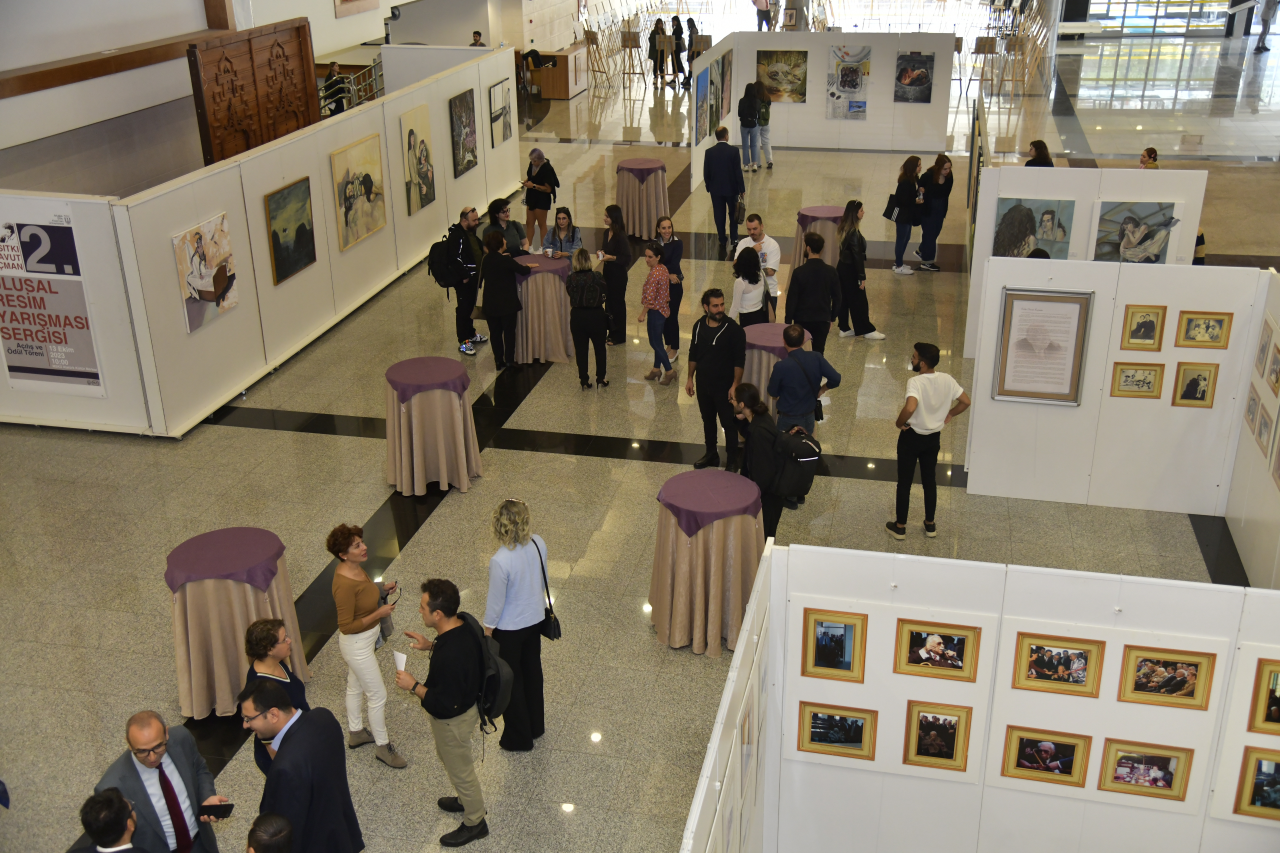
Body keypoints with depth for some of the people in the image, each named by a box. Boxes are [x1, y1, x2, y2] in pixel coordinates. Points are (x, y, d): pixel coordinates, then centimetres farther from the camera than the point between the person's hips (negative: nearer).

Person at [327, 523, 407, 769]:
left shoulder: (354, 567, -6)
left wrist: (380, 589, 0)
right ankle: (382, 746, 24)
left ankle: (355, 733, 47)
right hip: (357, 645, -9)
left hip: (365, 639, 9)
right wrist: (378, 614, -26)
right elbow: (346, 626, -29)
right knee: (378, 695, 5)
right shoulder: (344, 584, -34)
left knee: (355, 688, 27)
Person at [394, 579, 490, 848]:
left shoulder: (449, 657, -41)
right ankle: (467, 800, 56)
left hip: (453, 720, -9)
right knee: (449, 758, 32)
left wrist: (413, 686, -23)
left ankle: (474, 823, 40)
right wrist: (431, 645, 0)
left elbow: (445, 705, -33)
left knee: (460, 770, 16)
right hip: (464, 706, 9)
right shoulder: (463, 624, -14)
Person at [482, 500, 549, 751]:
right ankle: (535, 726, 44)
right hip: (535, 618, 6)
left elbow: (496, 601, -22)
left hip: (509, 628, -6)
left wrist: (488, 627, -5)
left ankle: (518, 738, 32)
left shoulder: (500, 561, -33)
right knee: (532, 671, 25)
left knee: (511, 681, 15)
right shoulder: (538, 543, -16)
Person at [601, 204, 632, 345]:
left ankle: (619, 336, 16)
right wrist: (601, 251, -2)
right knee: (608, 301, 16)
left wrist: (611, 257, -25)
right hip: (608, 271, 8)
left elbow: (627, 258, -19)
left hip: (618, 274, -8)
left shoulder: (621, 236, -20)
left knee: (617, 303, 4)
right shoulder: (607, 232, 3)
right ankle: (612, 332, 29)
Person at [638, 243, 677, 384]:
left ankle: (669, 371, 7)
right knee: (657, 341, 19)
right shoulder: (663, 269, 3)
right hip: (663, 309, 9)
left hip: (655, 311, -9)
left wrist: (643, 314, -15)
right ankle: (656, 369, 30)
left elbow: (649, 297, -23)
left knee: (655, 342, 2)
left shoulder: (654, 274, -25)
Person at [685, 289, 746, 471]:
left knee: (729, 423, 5)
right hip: (703, 384, 5)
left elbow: (739, 361, -14)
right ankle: (711, 454, 37)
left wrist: (735, 385, -17)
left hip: (724, 386, -5)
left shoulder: (733, 329, -18)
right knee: (707, 420, 20)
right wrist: (690, 378, 11)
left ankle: (732, 460, 19)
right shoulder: (699, 326, -2)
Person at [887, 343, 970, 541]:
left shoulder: (915, 382, -27)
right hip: (934, 437, 5)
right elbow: (966, 402, 0)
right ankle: (930, 524, 31)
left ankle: (900, 526, 21)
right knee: (930, 481, 20)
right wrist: (949, 414, 13)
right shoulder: (947, 380, -8)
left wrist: (899, 423, -23)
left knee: (904, 482, 10)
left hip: (911, 437, -5)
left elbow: (910, 408, -41)